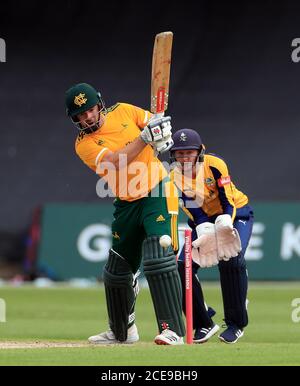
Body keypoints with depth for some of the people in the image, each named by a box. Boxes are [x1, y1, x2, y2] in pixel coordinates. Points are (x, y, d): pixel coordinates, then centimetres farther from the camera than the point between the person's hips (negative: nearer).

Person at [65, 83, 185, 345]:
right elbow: (115, 161, -23)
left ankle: (173, 330, -23)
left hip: (157, 192, -3)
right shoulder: (84, 144, -6)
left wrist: (162, 135, -11)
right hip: (127, 204, 3)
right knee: (117, 270, 14)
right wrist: (145, 137, -28)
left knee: (159, 259, -21)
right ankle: (122, 332, 35)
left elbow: (156, 122, 13)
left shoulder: (123, 111, -2)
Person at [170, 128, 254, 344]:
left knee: (231, 260, -29)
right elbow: (195, 211, -19)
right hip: (203, 221, 4)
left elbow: (229, 203, -23)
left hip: (235, 214, -4)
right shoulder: (175, 176, -13)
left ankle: (236, 324, -17)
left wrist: (225, 224, -42)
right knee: (182, 267, -12)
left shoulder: (215, 165, -23)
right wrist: (206, 230, -39)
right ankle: (204, 325, 3)